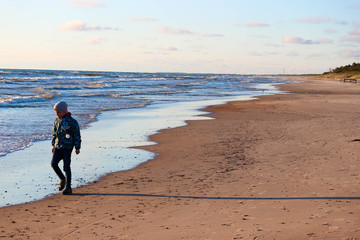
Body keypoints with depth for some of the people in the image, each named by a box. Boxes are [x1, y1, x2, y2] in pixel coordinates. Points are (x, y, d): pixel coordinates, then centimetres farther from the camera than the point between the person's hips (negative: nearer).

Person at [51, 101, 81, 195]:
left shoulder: (72, 121, -9)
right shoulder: (57, 120, 9)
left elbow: (77, 135, -7)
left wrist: (77, 148, -8)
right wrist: (53, 145, 17)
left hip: (67, 147, -5)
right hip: (58, 146, 6)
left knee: (66, 167, -6)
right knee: (53, 163, -7)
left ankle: (68, 188, 0)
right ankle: (62, 179, 18)